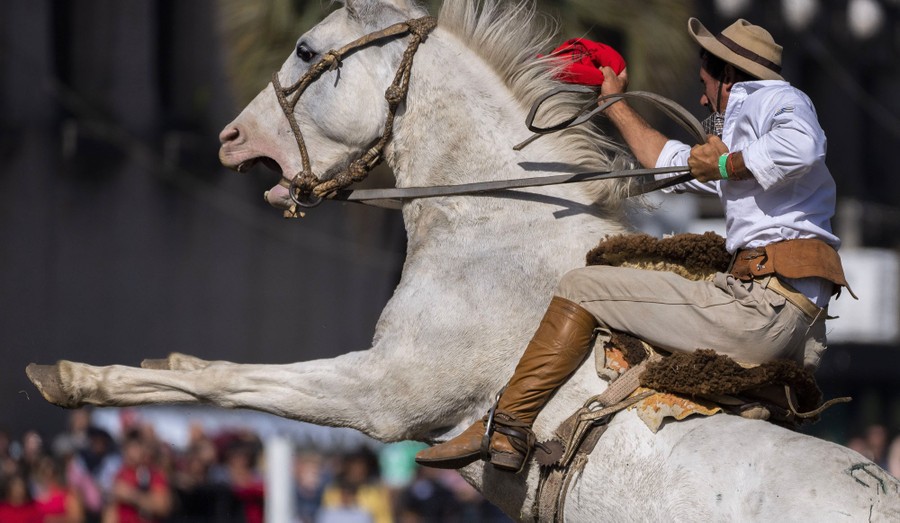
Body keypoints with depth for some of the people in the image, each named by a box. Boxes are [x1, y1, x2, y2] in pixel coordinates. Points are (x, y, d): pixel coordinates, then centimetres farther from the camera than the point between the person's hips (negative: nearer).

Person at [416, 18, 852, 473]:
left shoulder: (775, 98, 0)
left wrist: (727, 165, -11)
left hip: (765, 305, -10)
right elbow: (674, 164, 45)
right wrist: (615, 107, 53)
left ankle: (505, 429, 1)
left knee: (581, 289, -1)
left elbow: (802, 145, -26)